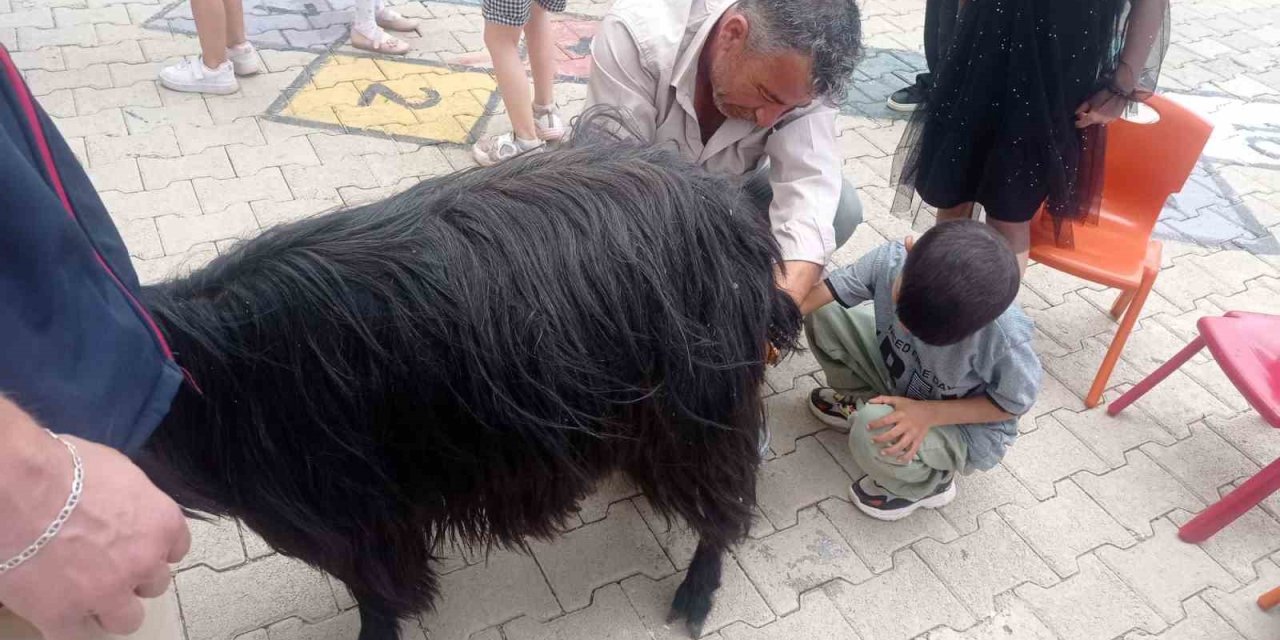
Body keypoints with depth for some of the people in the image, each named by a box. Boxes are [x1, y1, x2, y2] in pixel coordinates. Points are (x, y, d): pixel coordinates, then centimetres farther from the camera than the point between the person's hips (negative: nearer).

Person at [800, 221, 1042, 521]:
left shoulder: (1006, 335, -38)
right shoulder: (892, 259, -30)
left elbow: (1015, 402, -20)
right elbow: (827, 292, -17)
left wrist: (928, 414, -30)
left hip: (966, 429, -4)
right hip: (899, 375, 5)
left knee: (873, 432, -33)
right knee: (825, 316, -12)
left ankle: (928, 483, 4)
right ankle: (864, 403, 16)